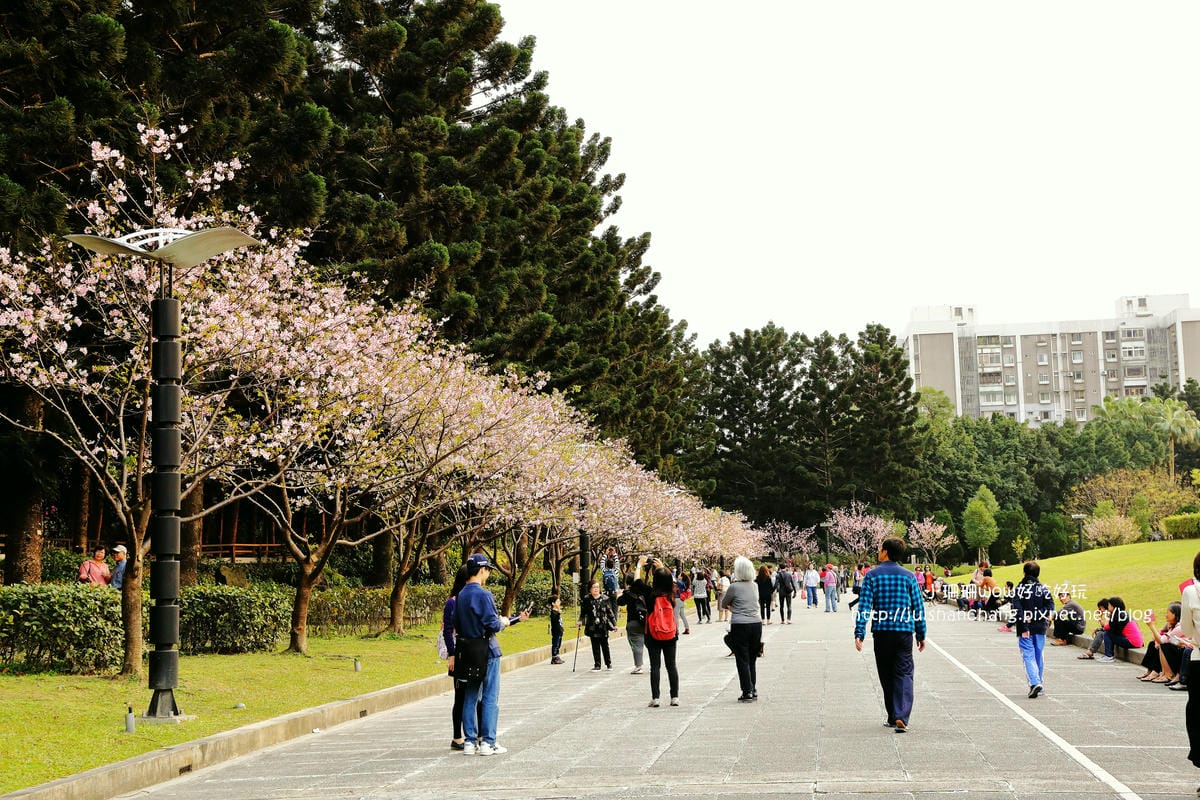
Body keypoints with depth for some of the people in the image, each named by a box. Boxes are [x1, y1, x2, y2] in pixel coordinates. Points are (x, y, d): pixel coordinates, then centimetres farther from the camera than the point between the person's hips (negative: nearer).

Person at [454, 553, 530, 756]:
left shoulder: (461, 596, 10)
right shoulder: (483, 595, -16)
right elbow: (493, 625, -22)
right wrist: (504, 622, 4)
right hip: (487, 652, -7)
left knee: (470, 698, 11)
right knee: (490, 698, 0)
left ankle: (470, 742, 12)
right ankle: (488, 742, 0)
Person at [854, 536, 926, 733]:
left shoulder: (872, 576, -1)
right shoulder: (909, 577, 3)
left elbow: (864, 606, -8)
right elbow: (918, 607, 4)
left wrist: (859, 634, -8)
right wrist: (921, 635, 12)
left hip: (881, 632, 0)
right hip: (904, 631, 0)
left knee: (886, 676, 13)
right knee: (904, 674, -2)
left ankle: (893, 717, 20)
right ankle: (901, 717, -19)